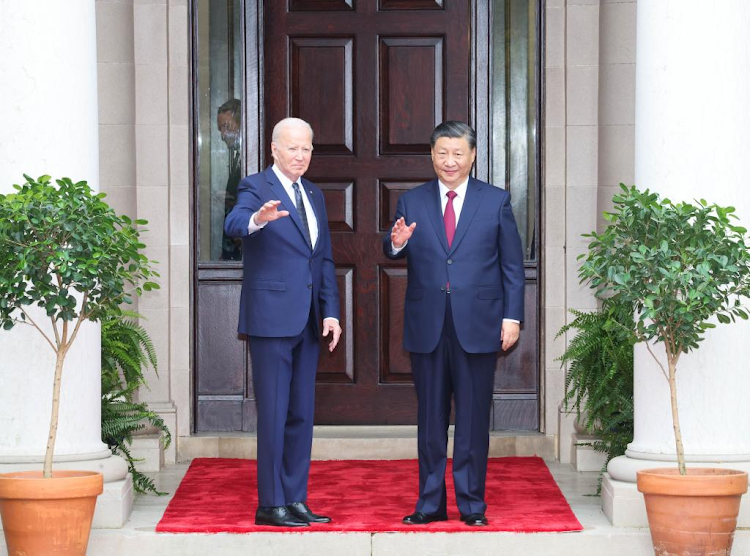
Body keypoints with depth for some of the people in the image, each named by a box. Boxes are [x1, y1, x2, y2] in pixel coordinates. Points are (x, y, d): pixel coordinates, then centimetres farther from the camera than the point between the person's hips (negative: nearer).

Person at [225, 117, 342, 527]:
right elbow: (234, 225, -26)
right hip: (270, 318, -7)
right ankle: (270, 505, 0)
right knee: (274, 413, -5)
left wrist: (331, 311, 7)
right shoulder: (255, 188, -5)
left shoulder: (314, 196, 16)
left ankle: (295, 500, 16)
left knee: (301, 414, 9)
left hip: (307, 322, 7)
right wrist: (258, 219, -49)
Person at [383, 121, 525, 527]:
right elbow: (396, 257, 5)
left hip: (477, 326, -1)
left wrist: (512, 316, -2)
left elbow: (512, 265, 5)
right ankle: (430, 504, 14)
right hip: (427, 326, 1)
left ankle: (472, 504, 10)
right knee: (430, 418, 7)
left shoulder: (496, 201, 5)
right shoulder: (411, 202, 9)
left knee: (473, 419, 2)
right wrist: (396, 244, -19)